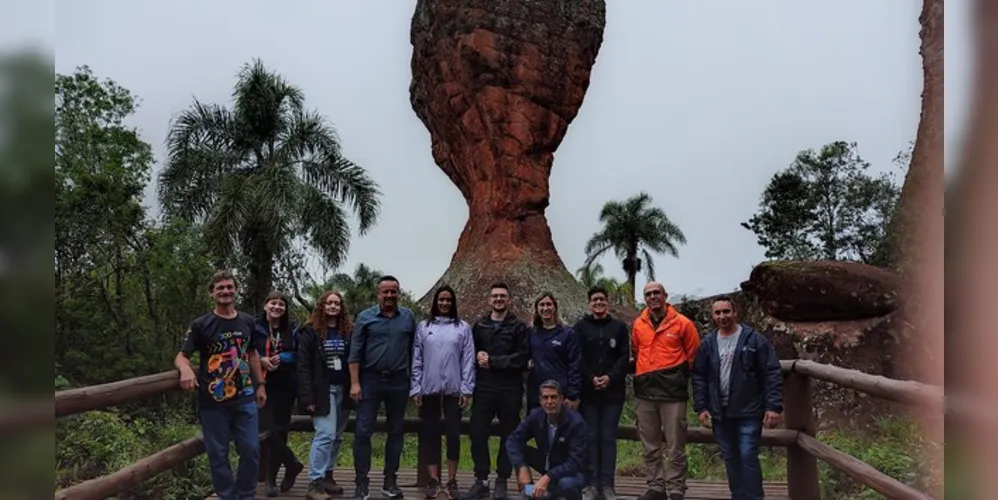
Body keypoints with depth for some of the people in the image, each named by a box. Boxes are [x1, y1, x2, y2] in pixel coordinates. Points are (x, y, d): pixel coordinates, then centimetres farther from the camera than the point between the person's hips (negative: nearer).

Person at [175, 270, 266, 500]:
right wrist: (186, 369, -30)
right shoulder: (200, 324, -4)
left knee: (251, 450, 6)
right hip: (213, 402, -3)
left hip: (245, 398, 3)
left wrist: (260, 385, 16)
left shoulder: (247, 322, 8)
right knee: (218, 454, 5)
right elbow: (181, 356, -7)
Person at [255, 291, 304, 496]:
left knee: (280, 430, 5)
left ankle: (271, 479, 16)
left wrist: (281, 359, -14)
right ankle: (293, 464, 8)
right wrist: (261, 360, -18)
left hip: (285, 386, 3)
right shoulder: (254, 327, -3)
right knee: (267, 429, -13)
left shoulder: (292, 329, 6)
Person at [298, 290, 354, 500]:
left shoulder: (348, 331, 9)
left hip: (342, 390, 5)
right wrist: (308, 397, -16)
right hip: (322, 390, -5)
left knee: (336, 436, 10)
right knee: (325, 434, -12)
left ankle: (327, 476, 21)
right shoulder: (311, 331, -4)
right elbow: (303, 366, -9)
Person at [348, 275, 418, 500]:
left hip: (399, 381, 2)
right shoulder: (365, 317, 0)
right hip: (370, 380, -1)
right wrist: (355, 383, -8)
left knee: (395, 432, 9)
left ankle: (390, 480, 20)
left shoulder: (408, 317, 4)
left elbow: (414, 351, 5)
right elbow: (355, 352, -2)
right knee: (363, 431, -3)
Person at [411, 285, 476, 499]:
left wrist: (466, 389, -5)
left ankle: (452, 481, 11)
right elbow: (416, 360, 4)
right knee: (430, 434, 6)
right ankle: (433, 480, 14)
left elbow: (468, 360, 0)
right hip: (429, 389, 1)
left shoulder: (463, 327, 3)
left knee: (453, 433, 2)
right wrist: (415, 389, -1)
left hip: (453, 389, -1)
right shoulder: (423, 327, 5)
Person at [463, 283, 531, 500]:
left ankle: (502, 481, 17)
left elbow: (522, 356, -12)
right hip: (484, 388, 3)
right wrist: (477, 356, -10)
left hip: (510, 389, -3)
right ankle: (481, 480, 13)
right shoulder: (479, 326, 11)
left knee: (508, 435, 5)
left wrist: (492, 361, -15)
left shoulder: (519, 327, -1)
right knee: (478, 433, 1)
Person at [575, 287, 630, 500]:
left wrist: (610, 377, -12)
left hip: (612, 391, 1)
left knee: (608, 437, 4)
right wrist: (591, 378, -13)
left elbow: (624, 358, 0)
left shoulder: (619, 327, 6)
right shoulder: (581, 327, 3)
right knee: (590, 437, 4)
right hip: (588, 391, 0)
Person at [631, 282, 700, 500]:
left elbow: (693, 356, 5)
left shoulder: (682, 323, -3)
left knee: (674, 446, -1)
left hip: (673, 391, -4)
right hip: (644, 391, 4)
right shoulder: (638, 324, 7)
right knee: (650, 445, 11)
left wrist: (679, 378, 8)